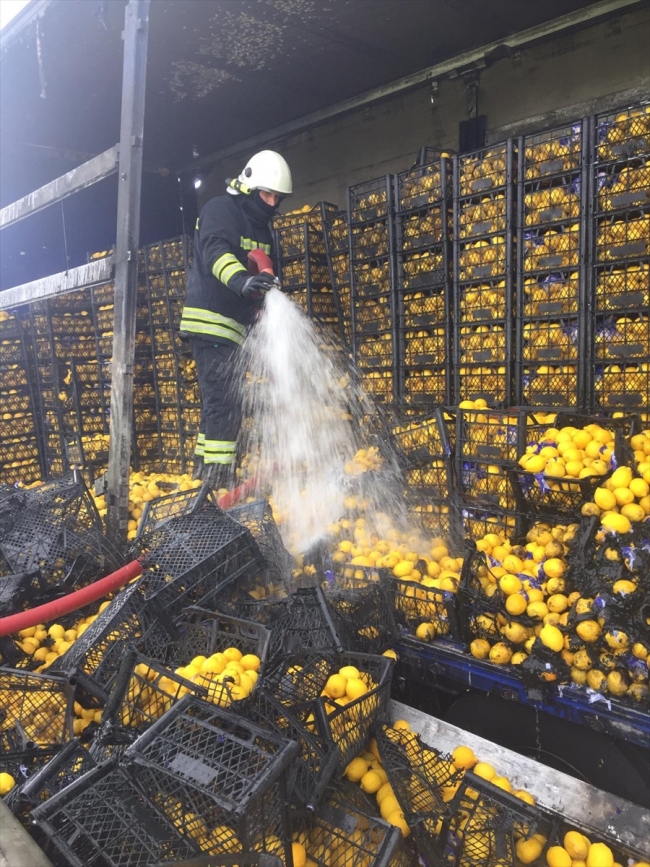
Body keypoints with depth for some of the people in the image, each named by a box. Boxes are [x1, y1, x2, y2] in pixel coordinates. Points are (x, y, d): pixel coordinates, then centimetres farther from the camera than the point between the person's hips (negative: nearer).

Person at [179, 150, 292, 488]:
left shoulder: (262, 228, 20)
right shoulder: (220, 210, -7)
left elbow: (264, 275, 25)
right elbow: (216, 252, -27)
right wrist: (242, 280, -46)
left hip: (234, 325, 9)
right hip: (210, 321, -9)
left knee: (219, 402, 11)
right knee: (224, 403, -16)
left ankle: (205, 471, 20)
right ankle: (218, 480, -14)